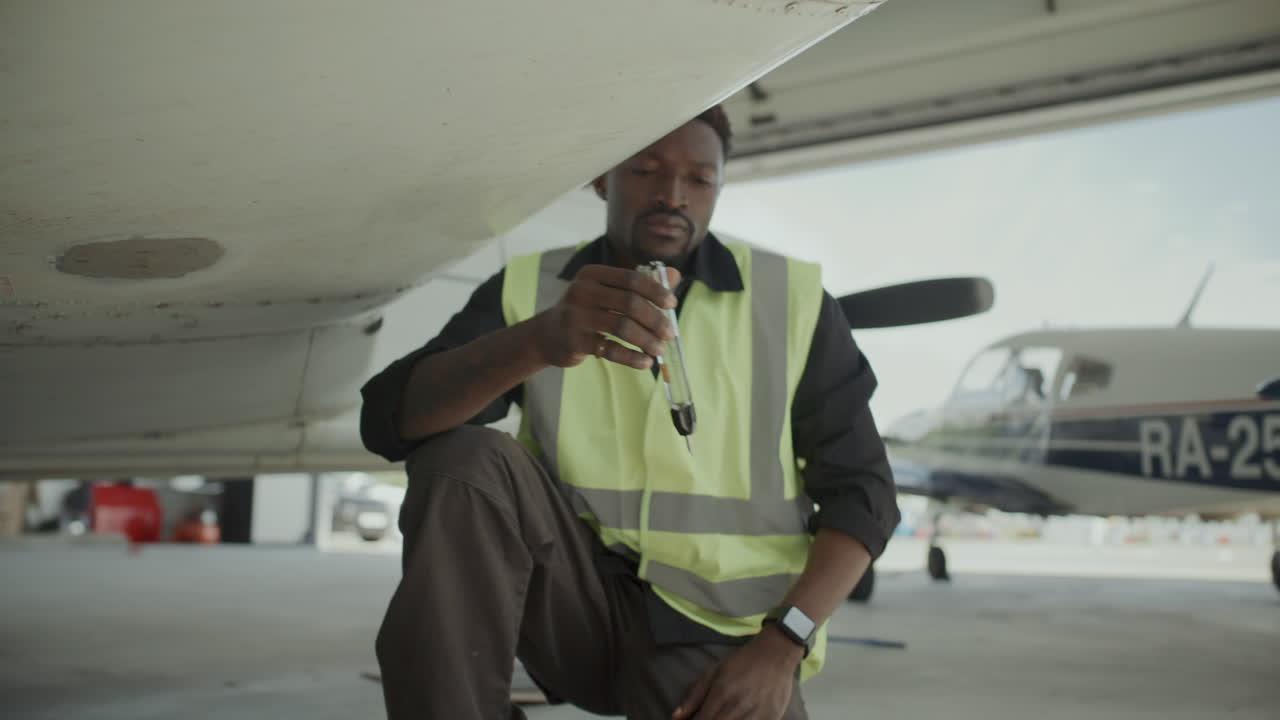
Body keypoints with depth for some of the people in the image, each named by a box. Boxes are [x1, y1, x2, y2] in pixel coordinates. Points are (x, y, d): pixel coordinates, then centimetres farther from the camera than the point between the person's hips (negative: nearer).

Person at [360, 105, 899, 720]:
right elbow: (390, 420, -14)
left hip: (719, 633, -1)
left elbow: (860, 491, 1)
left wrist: (780, 647, -14)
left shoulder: (793, 301, 0)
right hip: (579, 603, 1)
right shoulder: (528, 291, 0)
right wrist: (537, 342, -34)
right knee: (463, 459, -24)